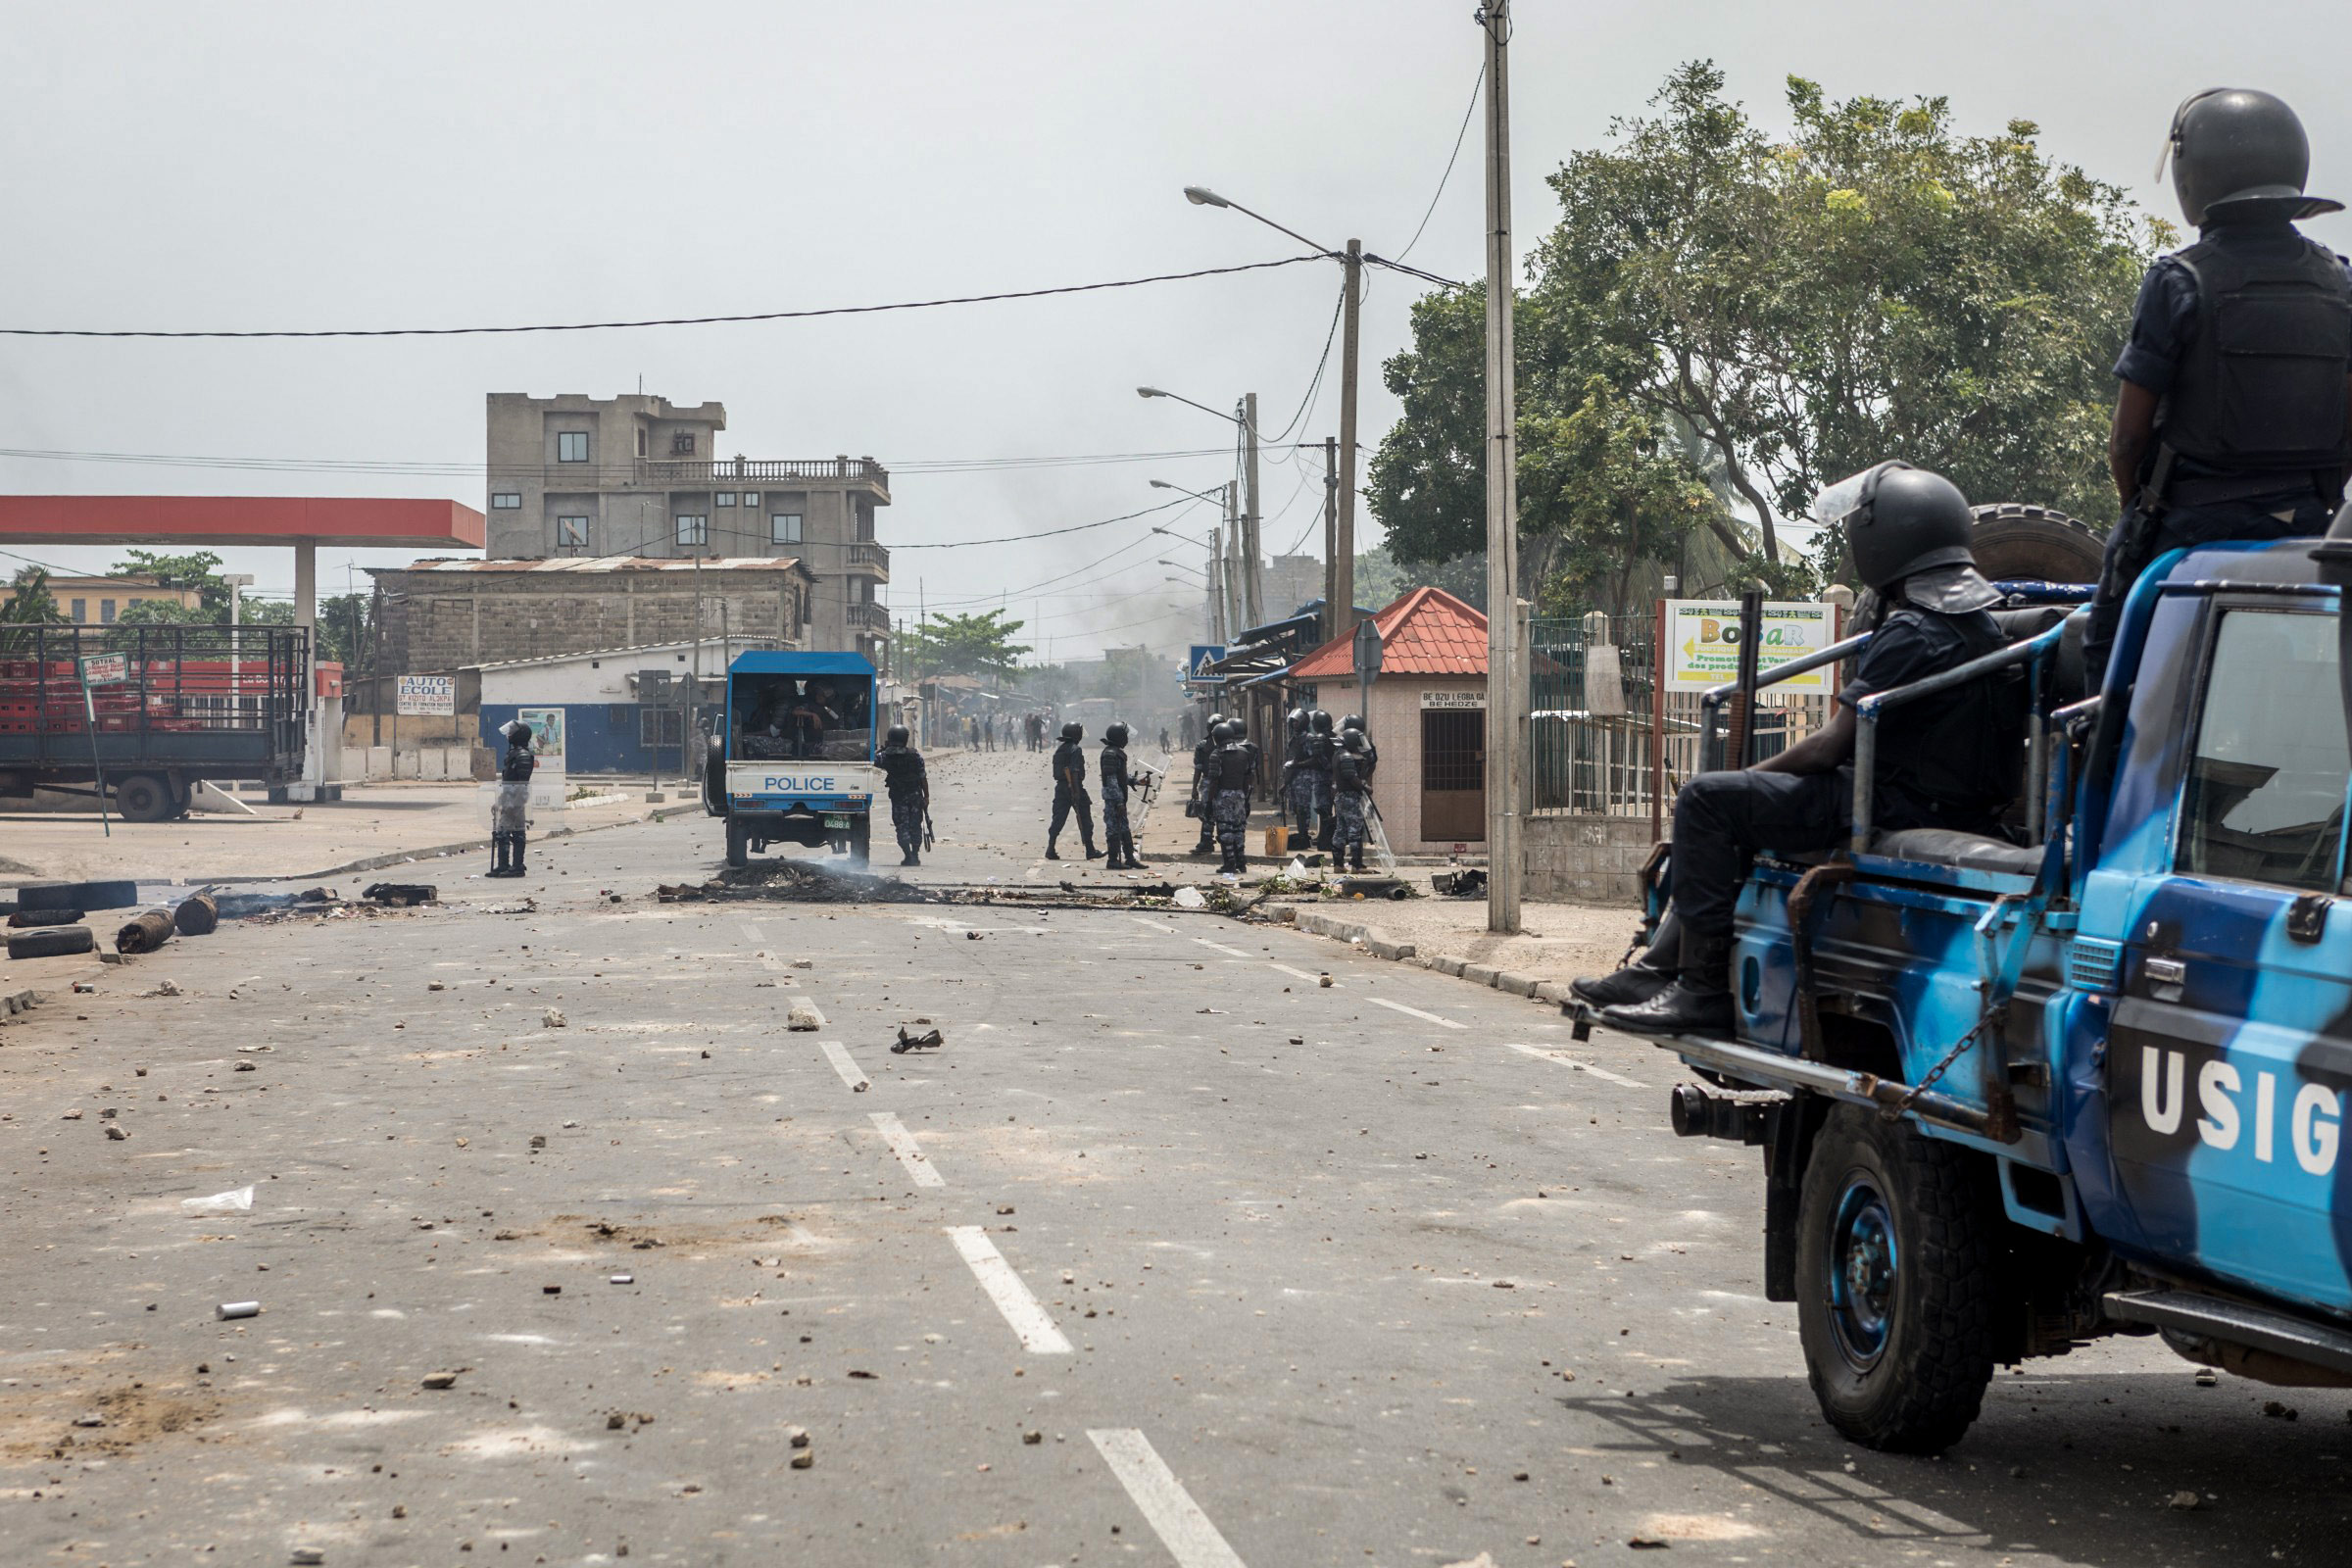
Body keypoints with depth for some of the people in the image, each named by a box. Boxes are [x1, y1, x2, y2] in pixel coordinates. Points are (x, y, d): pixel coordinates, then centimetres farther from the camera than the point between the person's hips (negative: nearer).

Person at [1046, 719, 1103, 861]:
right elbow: (1075, 771, -20)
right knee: (1085, 819, 3)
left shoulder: (1059, 749, 12)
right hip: (1074, 786, -7)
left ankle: (1051, 849, -1)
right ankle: (1090, 850, 7)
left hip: (1060, 787, 7)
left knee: (1058, 819, 7)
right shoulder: (1076, 749, -13)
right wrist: (1076, 792, -21)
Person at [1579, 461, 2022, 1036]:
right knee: (1724, 801, 22)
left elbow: (1829, 747, -18)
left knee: (1707, 800, -12)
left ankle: (1702, 988, -12)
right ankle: (1659, 966, 19)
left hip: (1896, 809, -11)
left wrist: (1750, 775, -1)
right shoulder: (1980, 624, 13)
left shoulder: (1911, 636, -19)